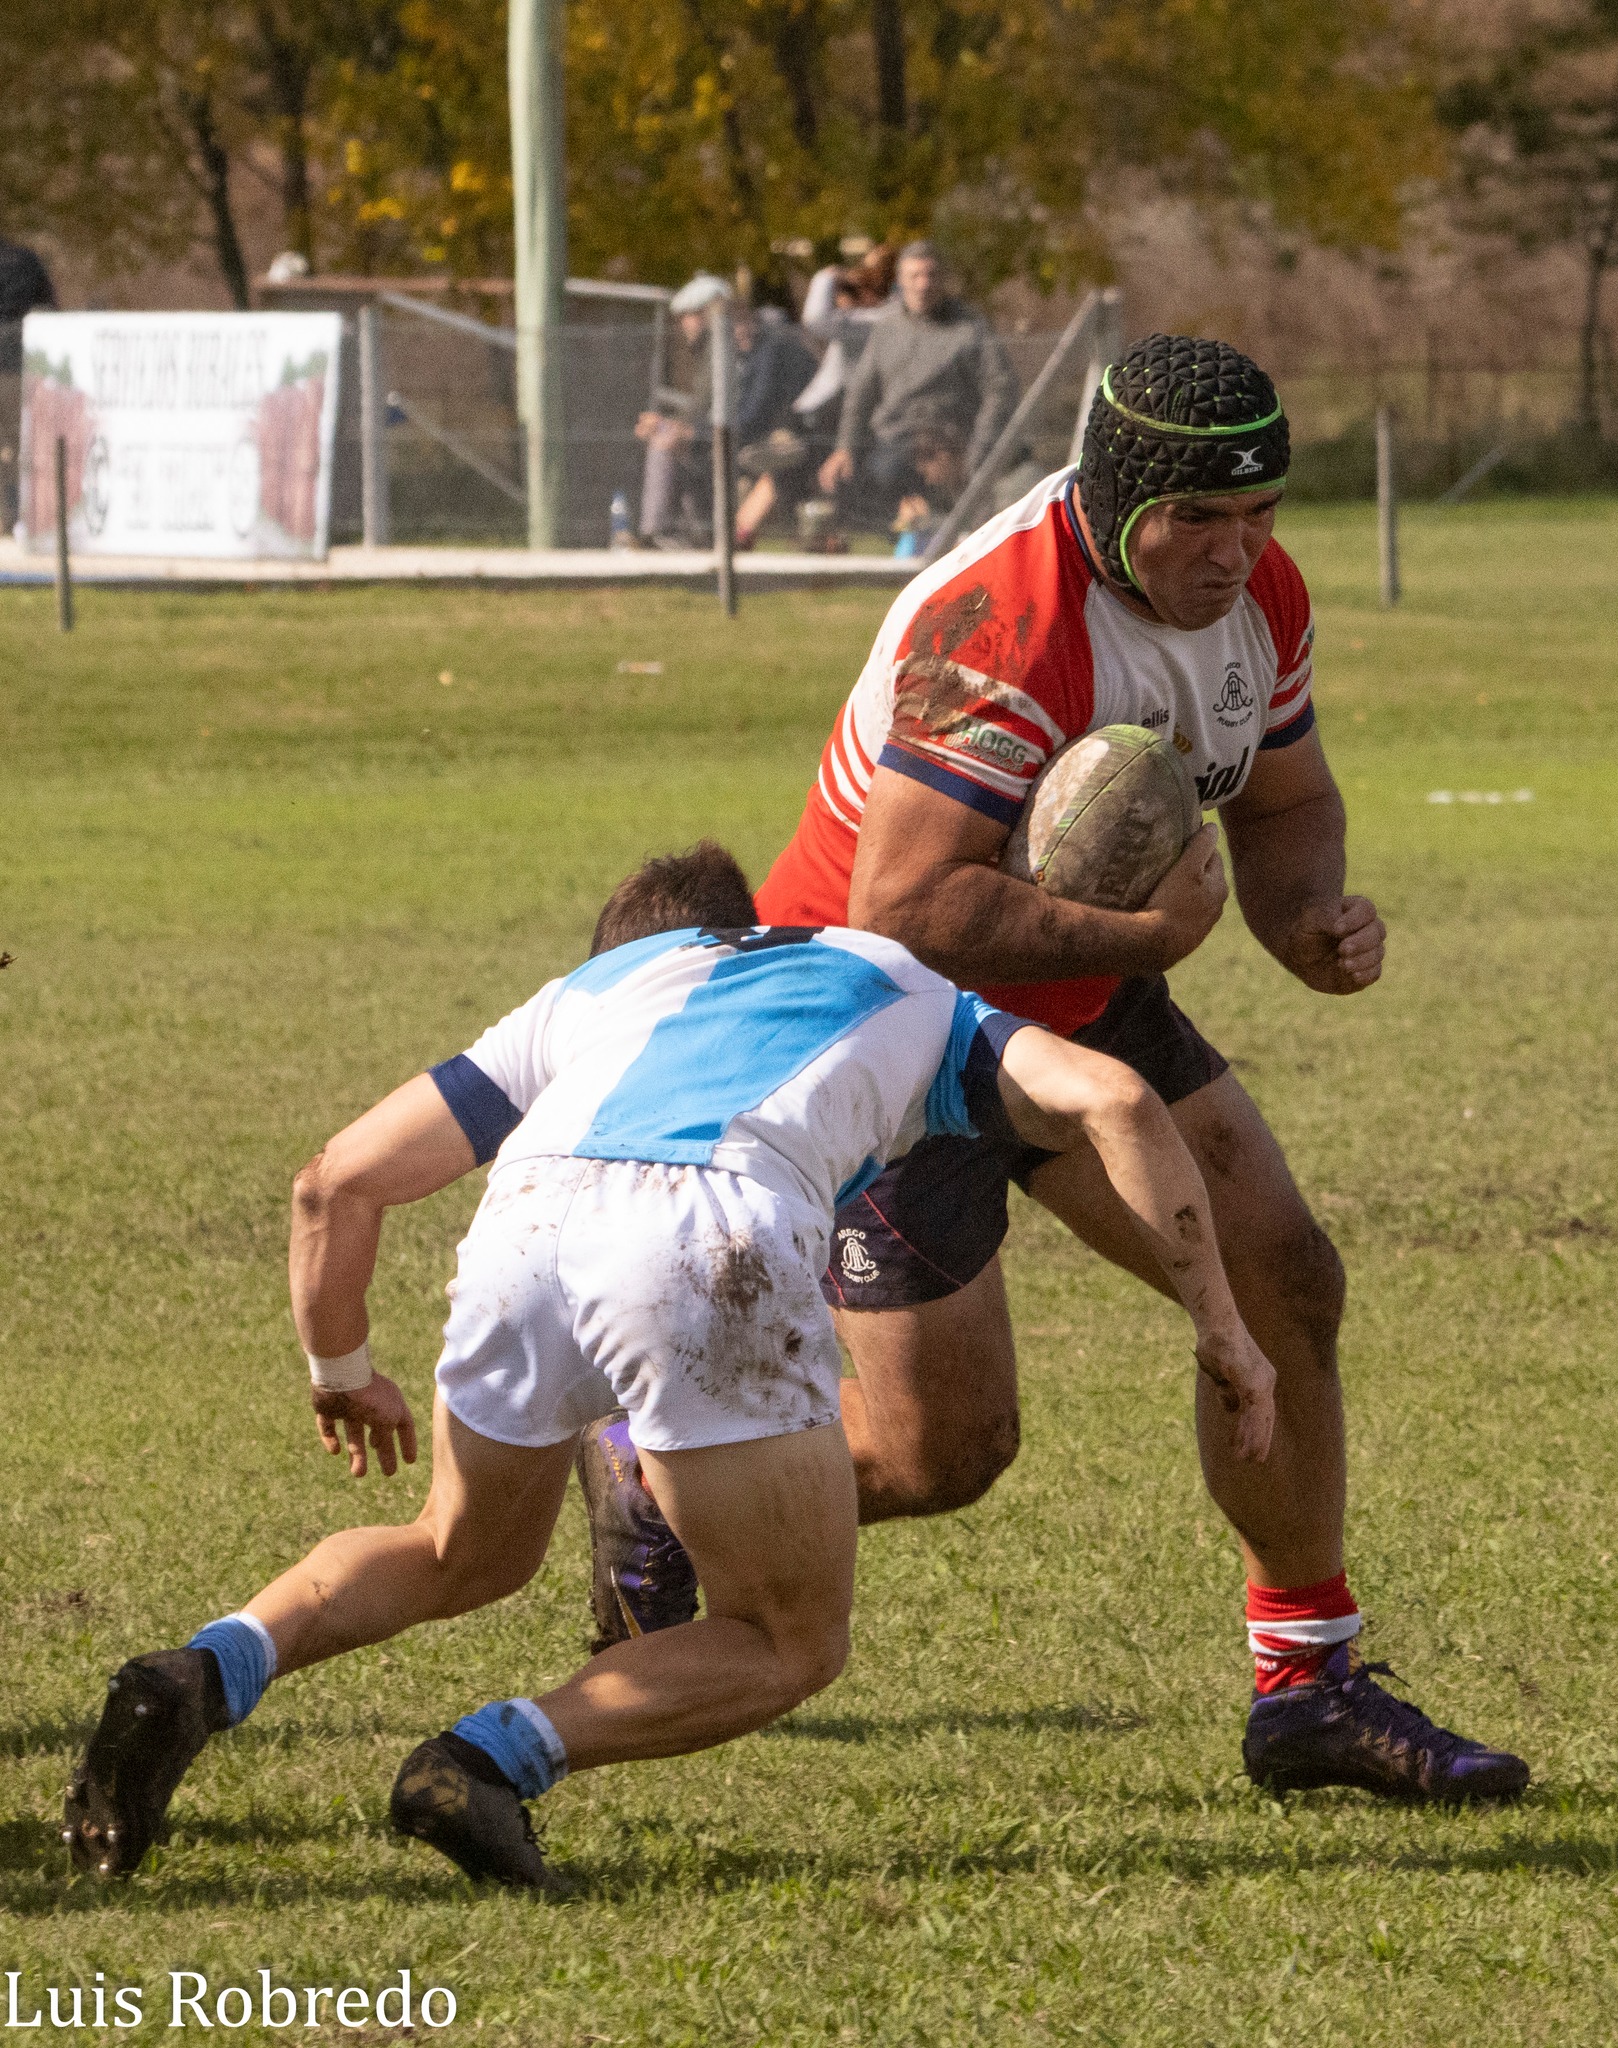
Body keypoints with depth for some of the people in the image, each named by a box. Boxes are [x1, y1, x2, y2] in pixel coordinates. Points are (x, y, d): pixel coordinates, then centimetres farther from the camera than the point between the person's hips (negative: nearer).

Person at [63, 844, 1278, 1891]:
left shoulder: (581, 996, 38)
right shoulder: (903, 993, 38)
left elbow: (340, 1179, 32)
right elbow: (1113, 1102, 20)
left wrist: (343, 1371, 48)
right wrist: (1219, 1320, 23)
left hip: (528, 1224, 3)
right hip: (718, 1245, -3)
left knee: (465, 1563, 31)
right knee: (793, 1644, 17)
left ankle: (209, 1675, 5)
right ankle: (497, 1756, -5)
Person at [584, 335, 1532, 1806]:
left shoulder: (1260, 594, -6)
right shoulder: (1005, 631, -33)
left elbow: (1284, 798, 12)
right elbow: (901, 913, -38)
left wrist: (1308, 920, -10)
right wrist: (1143, 930, -32)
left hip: (1076, 1003, 8)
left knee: (1288, 1288, 0)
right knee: (941, 1451, -8)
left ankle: (1310, 1688, 12)